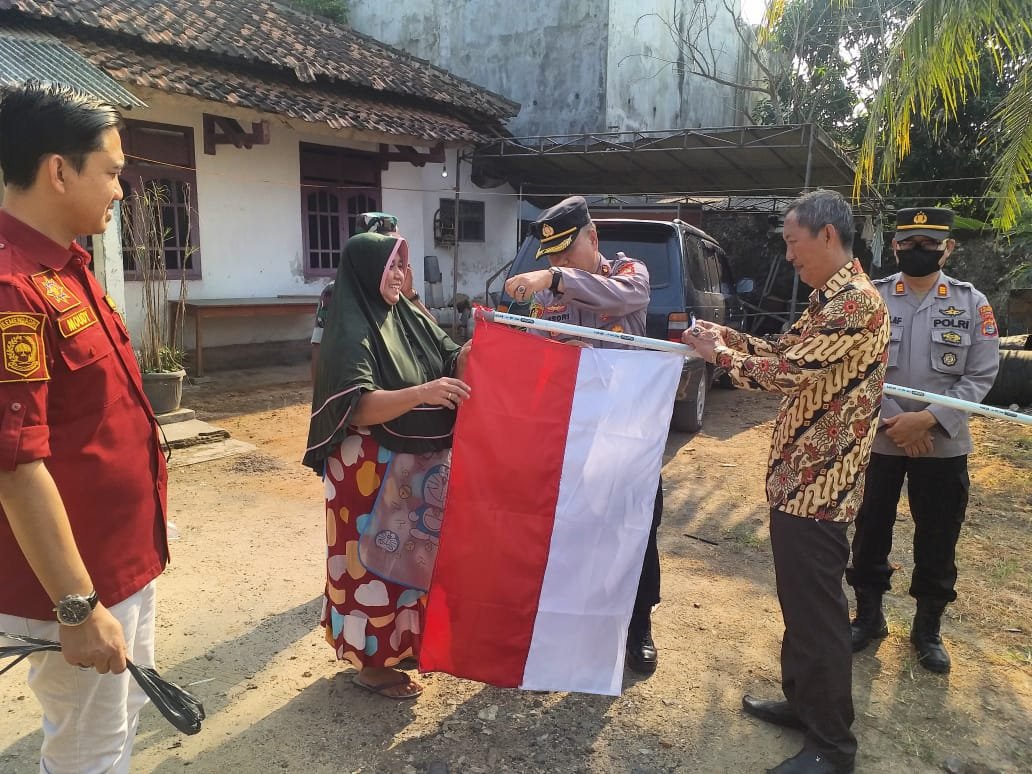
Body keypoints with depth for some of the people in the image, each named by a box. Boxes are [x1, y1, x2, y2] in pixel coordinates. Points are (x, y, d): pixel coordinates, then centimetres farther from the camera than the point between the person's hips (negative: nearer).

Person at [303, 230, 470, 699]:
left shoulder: (410, 317, 5)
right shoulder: (350, 331, -17)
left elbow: (455, 365, 4)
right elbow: (357, 407, -28)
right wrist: (421, 393, -40)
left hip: (416, 463, 8)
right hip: (370, 468, -8)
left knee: (410, 551, 19)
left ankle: (402, 640, 38)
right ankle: (372, 661, 20)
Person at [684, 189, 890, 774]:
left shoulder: (856, 301, -19)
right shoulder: (830, 298, 13)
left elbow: (788, 372, -23)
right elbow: (789, 352, 19)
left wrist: (721, 354, -8)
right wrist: (728, 336, 8)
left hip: (820, 483, -10)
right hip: (798, 474, 10)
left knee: (817, 611, 1)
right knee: (798, 600, 20)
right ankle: (802, 702, 37)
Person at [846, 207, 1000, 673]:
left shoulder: (972, 303, 0)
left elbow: (981, 375, -4)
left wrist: (928, 419, -16)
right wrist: (890, 422, -14)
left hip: (943, 444, 1)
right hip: (876, 438, 0)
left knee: (937, 539, 11)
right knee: (871, 530, 11)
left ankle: (928, 628, 30)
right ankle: (868, 616, 30)